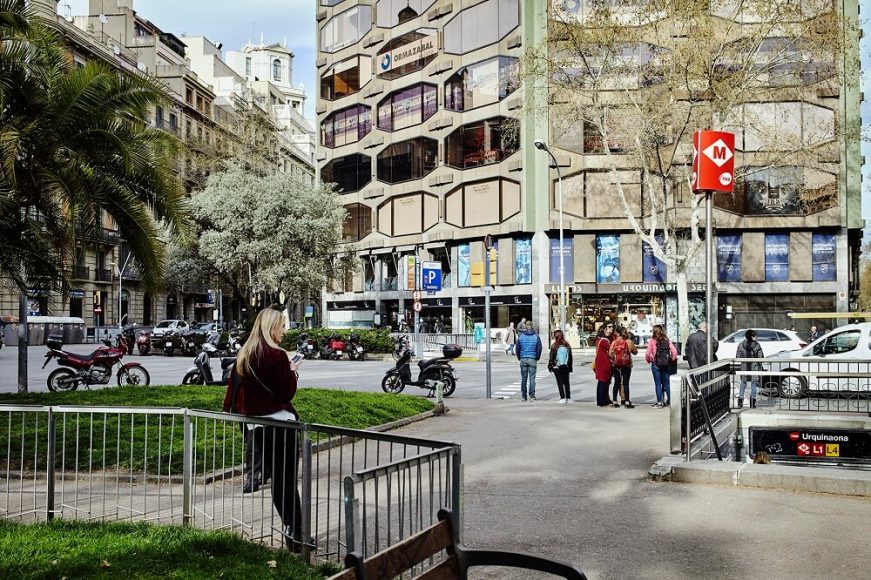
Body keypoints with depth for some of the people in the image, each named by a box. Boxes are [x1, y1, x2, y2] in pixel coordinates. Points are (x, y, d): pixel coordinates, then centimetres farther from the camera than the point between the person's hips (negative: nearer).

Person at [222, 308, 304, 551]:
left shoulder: (244, 355, 8)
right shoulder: (277, 355, -15)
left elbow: (235, 387, 12)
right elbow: (287, 393, -13)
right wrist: (291, 370, 1)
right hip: (280, 422, -7)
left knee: (278, 477, 13)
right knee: (288, 479, -4)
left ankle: (291, 529, 18)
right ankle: (295, 533, -5)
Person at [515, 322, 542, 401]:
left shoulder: (520, 336, 1)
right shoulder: (536, 336, -1)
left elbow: (517, 348, 2)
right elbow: (539, 348, -2)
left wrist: (519, 358, 13)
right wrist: (537, 358, 10)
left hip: (523, 359, 1)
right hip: (532, 359, -1)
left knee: (523, 378, 8)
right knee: (532, 378, 2)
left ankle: (523, 396, 10)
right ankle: (532, 396, 0)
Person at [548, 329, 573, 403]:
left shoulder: (554, 346, -13)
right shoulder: (567, 345, 1)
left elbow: (551, 357, -9)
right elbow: (570, 357, 8)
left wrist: (550, 366, 1)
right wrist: (570, 366, 16)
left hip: (557, 367, -4)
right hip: (566, 367, 4)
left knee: (560, 383, 2)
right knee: (566, 382, 12)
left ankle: (563, 398, -2)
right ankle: (568, 398, 13)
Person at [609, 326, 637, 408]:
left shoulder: (614, 342, -3)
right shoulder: (629, 342, -6)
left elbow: (610, 354, -2)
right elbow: (635, 352, 6)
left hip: (615, 365, 2)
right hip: (626, 365, -2)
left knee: (617, 383, 10)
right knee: (626, 383, 2)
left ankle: (615, 401, 12)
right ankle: (627, 402, 0)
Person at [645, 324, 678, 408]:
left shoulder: (652, 340, -8)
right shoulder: (667, 340, 1)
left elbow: (648, 353, -11)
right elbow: (674, 351, -3)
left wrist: (649, 360, 7)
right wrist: (672, 360, 12)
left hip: (656, 364, -3)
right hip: (666, 364, 3)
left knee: (658, 383, 4)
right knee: (666, 383, 12)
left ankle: (659, 402, 3)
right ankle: (668, 401, 16)